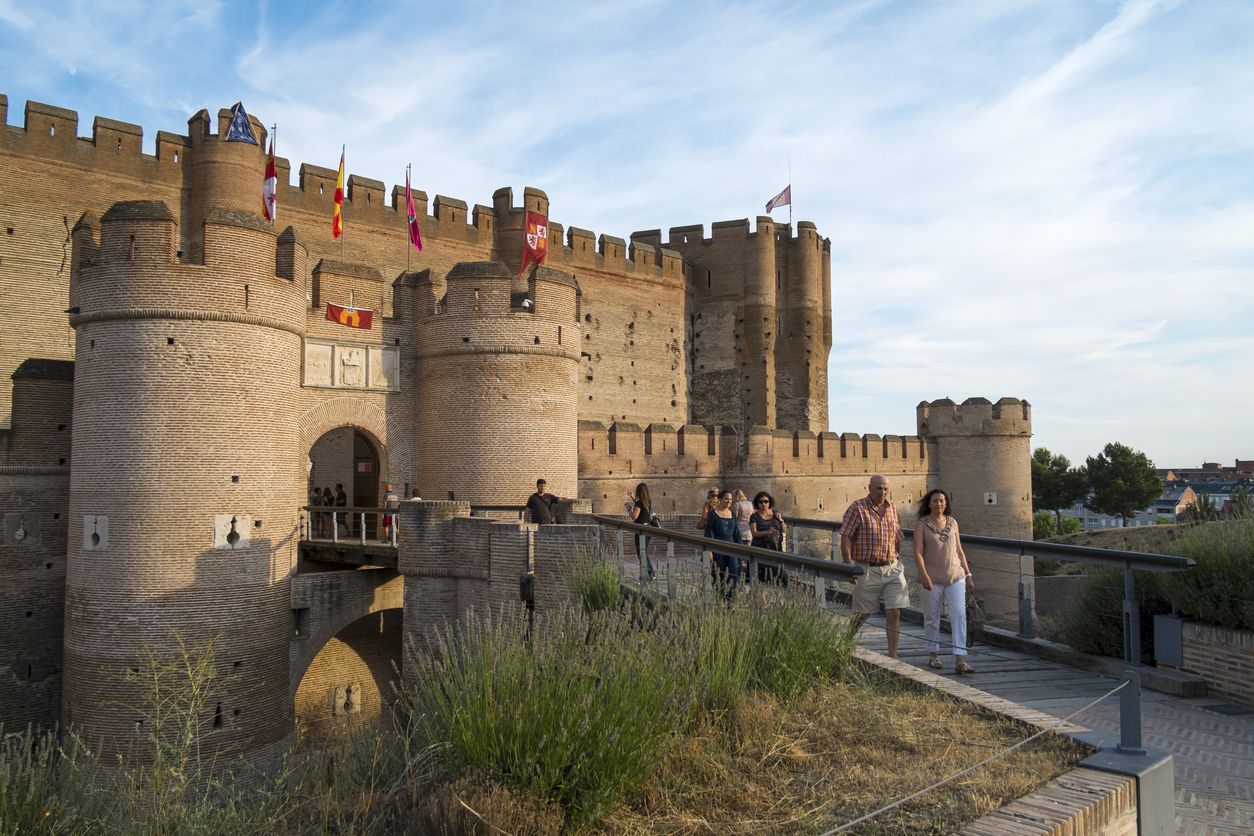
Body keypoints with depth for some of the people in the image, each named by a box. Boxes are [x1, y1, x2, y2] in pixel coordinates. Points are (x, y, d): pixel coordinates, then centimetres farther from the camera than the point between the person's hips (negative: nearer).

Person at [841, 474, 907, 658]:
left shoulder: (892, 507, 10)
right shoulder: (858, 507, -8)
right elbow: (845, 537, -11)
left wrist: (900, 563, 17)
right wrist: (849, 566, -15)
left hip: (892, 568, 5)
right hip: (867, 570, -4)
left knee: (894, 612, -1)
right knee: (862, 615, 5)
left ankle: (893, 655, 6)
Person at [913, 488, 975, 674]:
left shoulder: (952, 522, 10)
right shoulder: (921, 524, -1)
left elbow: (959, 551, 15)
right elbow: (918, 552, -9)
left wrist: (968, 573, 12)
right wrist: (924, 576, -19)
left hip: (955, 576, 3)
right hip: (933, 578, -2)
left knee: (959, 615, -8)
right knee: (932, 617, 8)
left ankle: (960, 660, -11)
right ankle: (933, 655, 25)